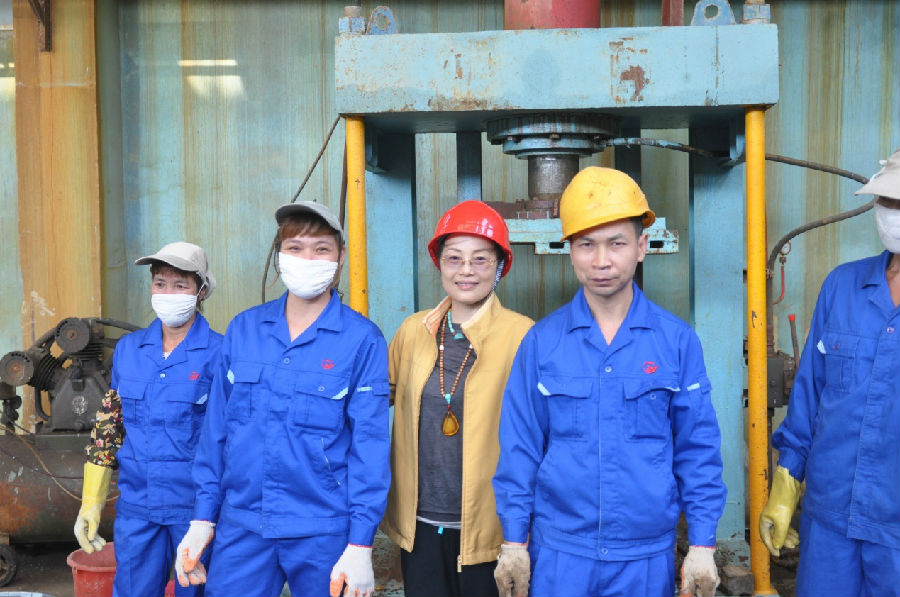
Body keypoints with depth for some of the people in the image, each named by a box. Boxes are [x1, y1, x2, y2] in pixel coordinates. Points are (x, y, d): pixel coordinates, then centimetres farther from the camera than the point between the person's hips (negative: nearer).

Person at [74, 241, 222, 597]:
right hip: (136, 506, 4)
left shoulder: (218, 353, -9)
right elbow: (108, 425, 12)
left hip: (195, 507, -4)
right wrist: (91, 501, 11)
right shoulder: (128, 349, 6)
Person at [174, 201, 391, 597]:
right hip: (240, 525, 3)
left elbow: (370, 442, -8)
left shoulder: (362, 339, -7)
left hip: (323, 533, -2)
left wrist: (360, 543, -10)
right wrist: (203, 518, 5)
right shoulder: (243, 329, 3)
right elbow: (216, 426, 7)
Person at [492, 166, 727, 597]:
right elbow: (519, 447, 0)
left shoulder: (677, 341, -4)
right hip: (559, 551, 0)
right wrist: (514, 541, 0)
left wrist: (702, 545, -1)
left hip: (648, 554, 0)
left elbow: (698, 450, 0)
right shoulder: (542, 341, -4)